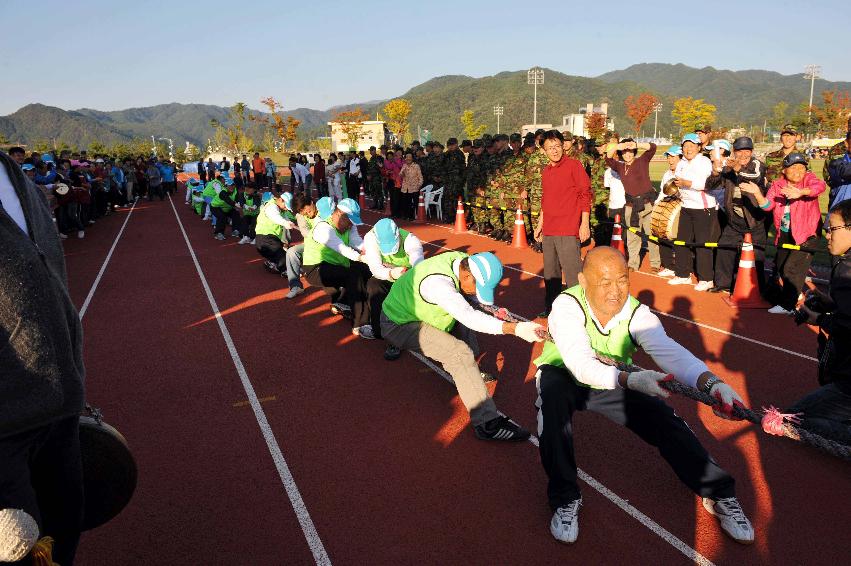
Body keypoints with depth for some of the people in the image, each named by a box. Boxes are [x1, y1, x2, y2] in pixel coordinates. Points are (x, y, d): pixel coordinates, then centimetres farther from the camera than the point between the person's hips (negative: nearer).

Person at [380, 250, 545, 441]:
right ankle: (486, 422, -21)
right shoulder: (437, 282, -37)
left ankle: (467, 372, 26)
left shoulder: (461, 260, -12)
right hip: (399, 325, -9)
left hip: (407, 309, 9)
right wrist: (515, 328, -53)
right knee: (460, 353, -22)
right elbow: (470, 317, -46)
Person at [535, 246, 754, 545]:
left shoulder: (637, 313, -20)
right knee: (553, 399, -36)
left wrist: (710, 381, -55)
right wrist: (629, 379, -59)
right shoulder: (567, 306, -30)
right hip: (563, 377, -3)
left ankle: (719, 495, 7)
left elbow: (669, 350, -36)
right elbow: (581, 365, -42)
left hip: (615, 383, 3)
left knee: (663, 417, -14)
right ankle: (564, 498, -21)